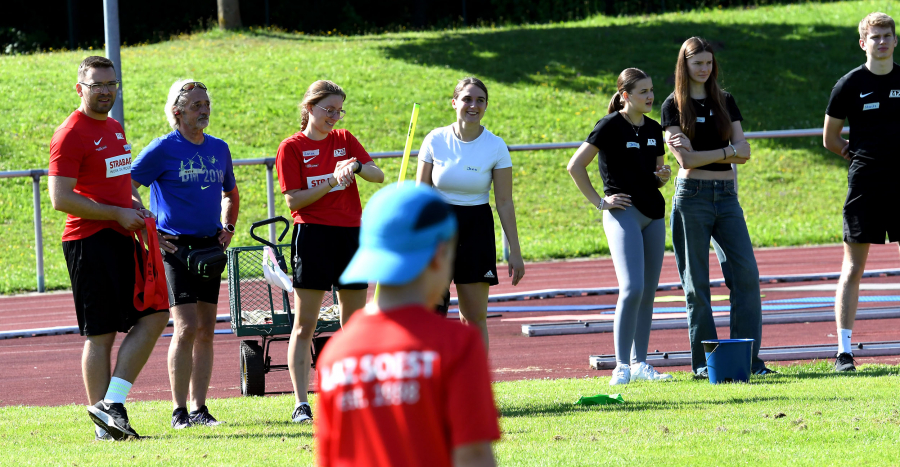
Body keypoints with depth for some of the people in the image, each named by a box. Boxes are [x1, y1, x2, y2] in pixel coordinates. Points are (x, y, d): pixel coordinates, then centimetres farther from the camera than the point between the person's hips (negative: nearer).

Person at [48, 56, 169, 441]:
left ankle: (112, 402, 2)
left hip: (121, 238, 9)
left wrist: (135, 206, 11)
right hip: (89, 242, -9)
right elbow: (60, 199, -18)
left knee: (154, 315, 2)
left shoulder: (114, 129, 17)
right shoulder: (71, 135, -11)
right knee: (100, 333, -5)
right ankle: (104, 425, 0)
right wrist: (119, 213, -16)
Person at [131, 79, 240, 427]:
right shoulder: (164, 149, -7)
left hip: (210, 246, 6)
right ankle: (179, 411, -6)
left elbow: (230, 193, 29)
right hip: (175, 245, -6)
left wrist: (228, 228, 14)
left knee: (206, 330, 5)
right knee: (186, 328, -12)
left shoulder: (219, 149, 12)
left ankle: (199, 408, 10)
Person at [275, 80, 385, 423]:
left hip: (351, 234, 5)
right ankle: (301, 404, -6)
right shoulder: (292, 148, -1)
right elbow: (293, 200, -9)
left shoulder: (344, 140, 12)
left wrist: (356, 167, -17)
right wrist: (333, 182, -18)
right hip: (313, 235, -5)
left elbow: (378, 175, 3)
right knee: (304, 326, -6)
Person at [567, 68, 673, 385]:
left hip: (654, 214, 7)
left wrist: (663, 176, 2)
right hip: (623, 214, -7)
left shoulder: (653, 129, 13)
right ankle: (622, 366, -13)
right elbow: (575, 166, -9)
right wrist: (599, 201, -9)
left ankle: (639, 363, 14)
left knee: (648, 292, 7)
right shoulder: (611, 126, -7)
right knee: (632, 288, -17)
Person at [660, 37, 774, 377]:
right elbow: (686, 159, -10)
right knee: (696, 282, -2)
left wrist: (701, 153, -12)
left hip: (726, 196, 4)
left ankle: (747, 356, -2)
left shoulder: (725, 102, 12)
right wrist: (727, 151, -11)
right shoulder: (674, 106, 1)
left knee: (746, 272, -6)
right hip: (692, 196, -4)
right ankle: (703, 361, 3)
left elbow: (744, 151, 2)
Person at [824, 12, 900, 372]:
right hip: (865, 184, -2)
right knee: (853, 268, -2)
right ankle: (844, 351, -1)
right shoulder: (850, 85, 0)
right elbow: (830, 140, 7)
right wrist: (860, 156, 3)